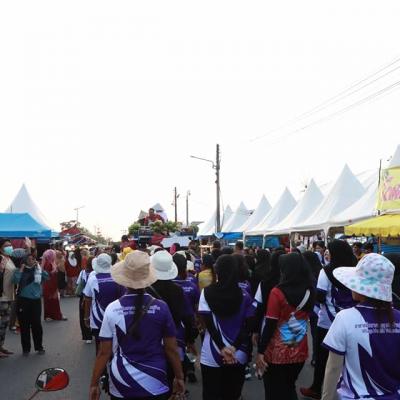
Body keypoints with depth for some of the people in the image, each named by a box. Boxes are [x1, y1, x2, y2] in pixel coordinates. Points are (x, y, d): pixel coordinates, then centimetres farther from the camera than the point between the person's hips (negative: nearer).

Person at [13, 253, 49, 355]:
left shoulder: (38, 270, 7)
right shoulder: (20, 270, 2)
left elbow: (46, 277, -9)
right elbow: (15, 280, -16)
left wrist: (38, 267, -8)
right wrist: (21, 269, -11)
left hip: (36, 300, 1)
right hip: (23, 300, -1)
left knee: (36, 324, 2)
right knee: (24, 325, 5)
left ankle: (39, 347, 15)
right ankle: (25, 348, 16)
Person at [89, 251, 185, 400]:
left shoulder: (112, 309, -11)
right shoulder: (161, 307, -10)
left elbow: (104, 352, -7)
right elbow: (171, 349, -4)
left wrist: (94, 384, 4)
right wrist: (179, 377, 9)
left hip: (122, 386, 1)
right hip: (156, 385, -1)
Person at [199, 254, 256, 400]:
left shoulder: (207, 292, -8)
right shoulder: (244, 295, -4)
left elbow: (208, 323, -12)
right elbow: (248, 325, -8)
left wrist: (222, 348, -12)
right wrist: (233, 348, -10)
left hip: (212, 355, -2)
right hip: (238, 355, 2)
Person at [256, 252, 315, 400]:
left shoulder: (277, 292, -19)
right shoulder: (309, 291, -5)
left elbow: (270, 325, -16)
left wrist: (260, 351, -9)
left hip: (277, 354, -5)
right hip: (300, 352, 5)